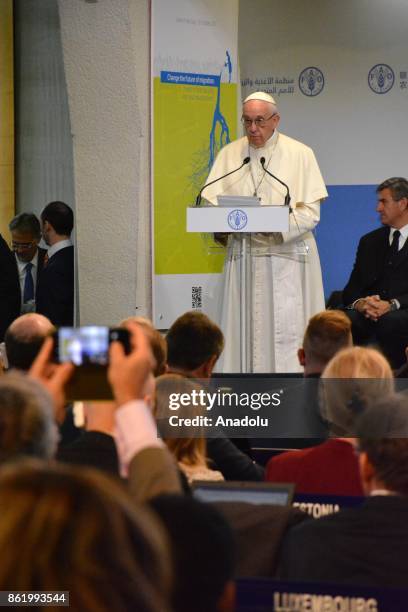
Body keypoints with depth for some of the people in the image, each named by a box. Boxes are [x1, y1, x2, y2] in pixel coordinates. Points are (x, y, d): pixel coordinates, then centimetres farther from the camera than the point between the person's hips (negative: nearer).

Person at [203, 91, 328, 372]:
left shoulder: (300, 154, 2)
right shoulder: (229, 154, 11)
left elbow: (310, 212, -4)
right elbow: (211, 202, 6)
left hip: (287, 255, -2)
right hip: (243, 253, 2)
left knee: (287, 329, -6)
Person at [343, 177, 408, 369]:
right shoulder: (370, 241, 24)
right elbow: (351, 289, 15)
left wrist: (392, 305, -21)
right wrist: (360, 303, -10)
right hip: (369, 315, 4)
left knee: (389, 322, -39)